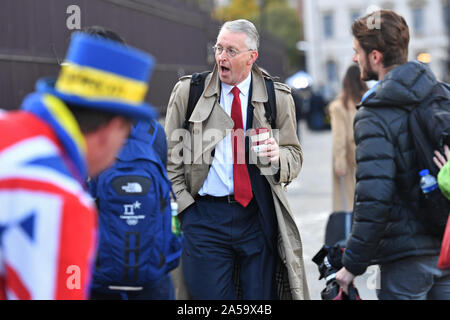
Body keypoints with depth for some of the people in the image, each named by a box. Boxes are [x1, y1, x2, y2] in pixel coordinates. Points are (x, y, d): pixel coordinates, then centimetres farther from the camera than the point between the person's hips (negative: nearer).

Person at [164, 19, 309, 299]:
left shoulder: (278, 97, 6)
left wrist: (277, 156, -10)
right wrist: (182, 202, -2)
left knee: (260, 298, 3)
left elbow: (295, 157, 13)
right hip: (204, 217, -1)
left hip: (259, 216, 1)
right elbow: (170, 157, 9)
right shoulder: (187, 92, 4)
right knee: (210, 297, -2)